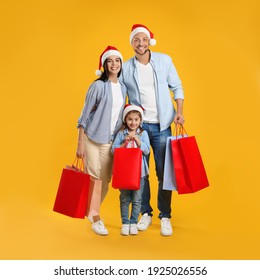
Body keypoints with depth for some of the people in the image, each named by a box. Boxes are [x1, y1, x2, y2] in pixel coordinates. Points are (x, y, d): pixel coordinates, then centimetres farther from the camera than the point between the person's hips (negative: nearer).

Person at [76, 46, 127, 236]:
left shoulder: (123, 88, 8)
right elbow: (85, 115, -9)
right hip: (92, 139, -5)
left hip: (110, 141, 5)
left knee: (106, 181, 9)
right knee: (94, 179, -2)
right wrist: (80, 144, -12)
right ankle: (96, 219, 11)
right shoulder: (98, 86, -9)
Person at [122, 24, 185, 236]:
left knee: (164, 173, 1)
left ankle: (165, 217, 14)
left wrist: (179, 112, -7)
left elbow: (176, 87, 6)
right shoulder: (125, 68, 2)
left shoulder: (164, 60, 3)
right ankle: (146, 213, 21)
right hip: (138, 125, 1)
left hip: (162, 125, -1)